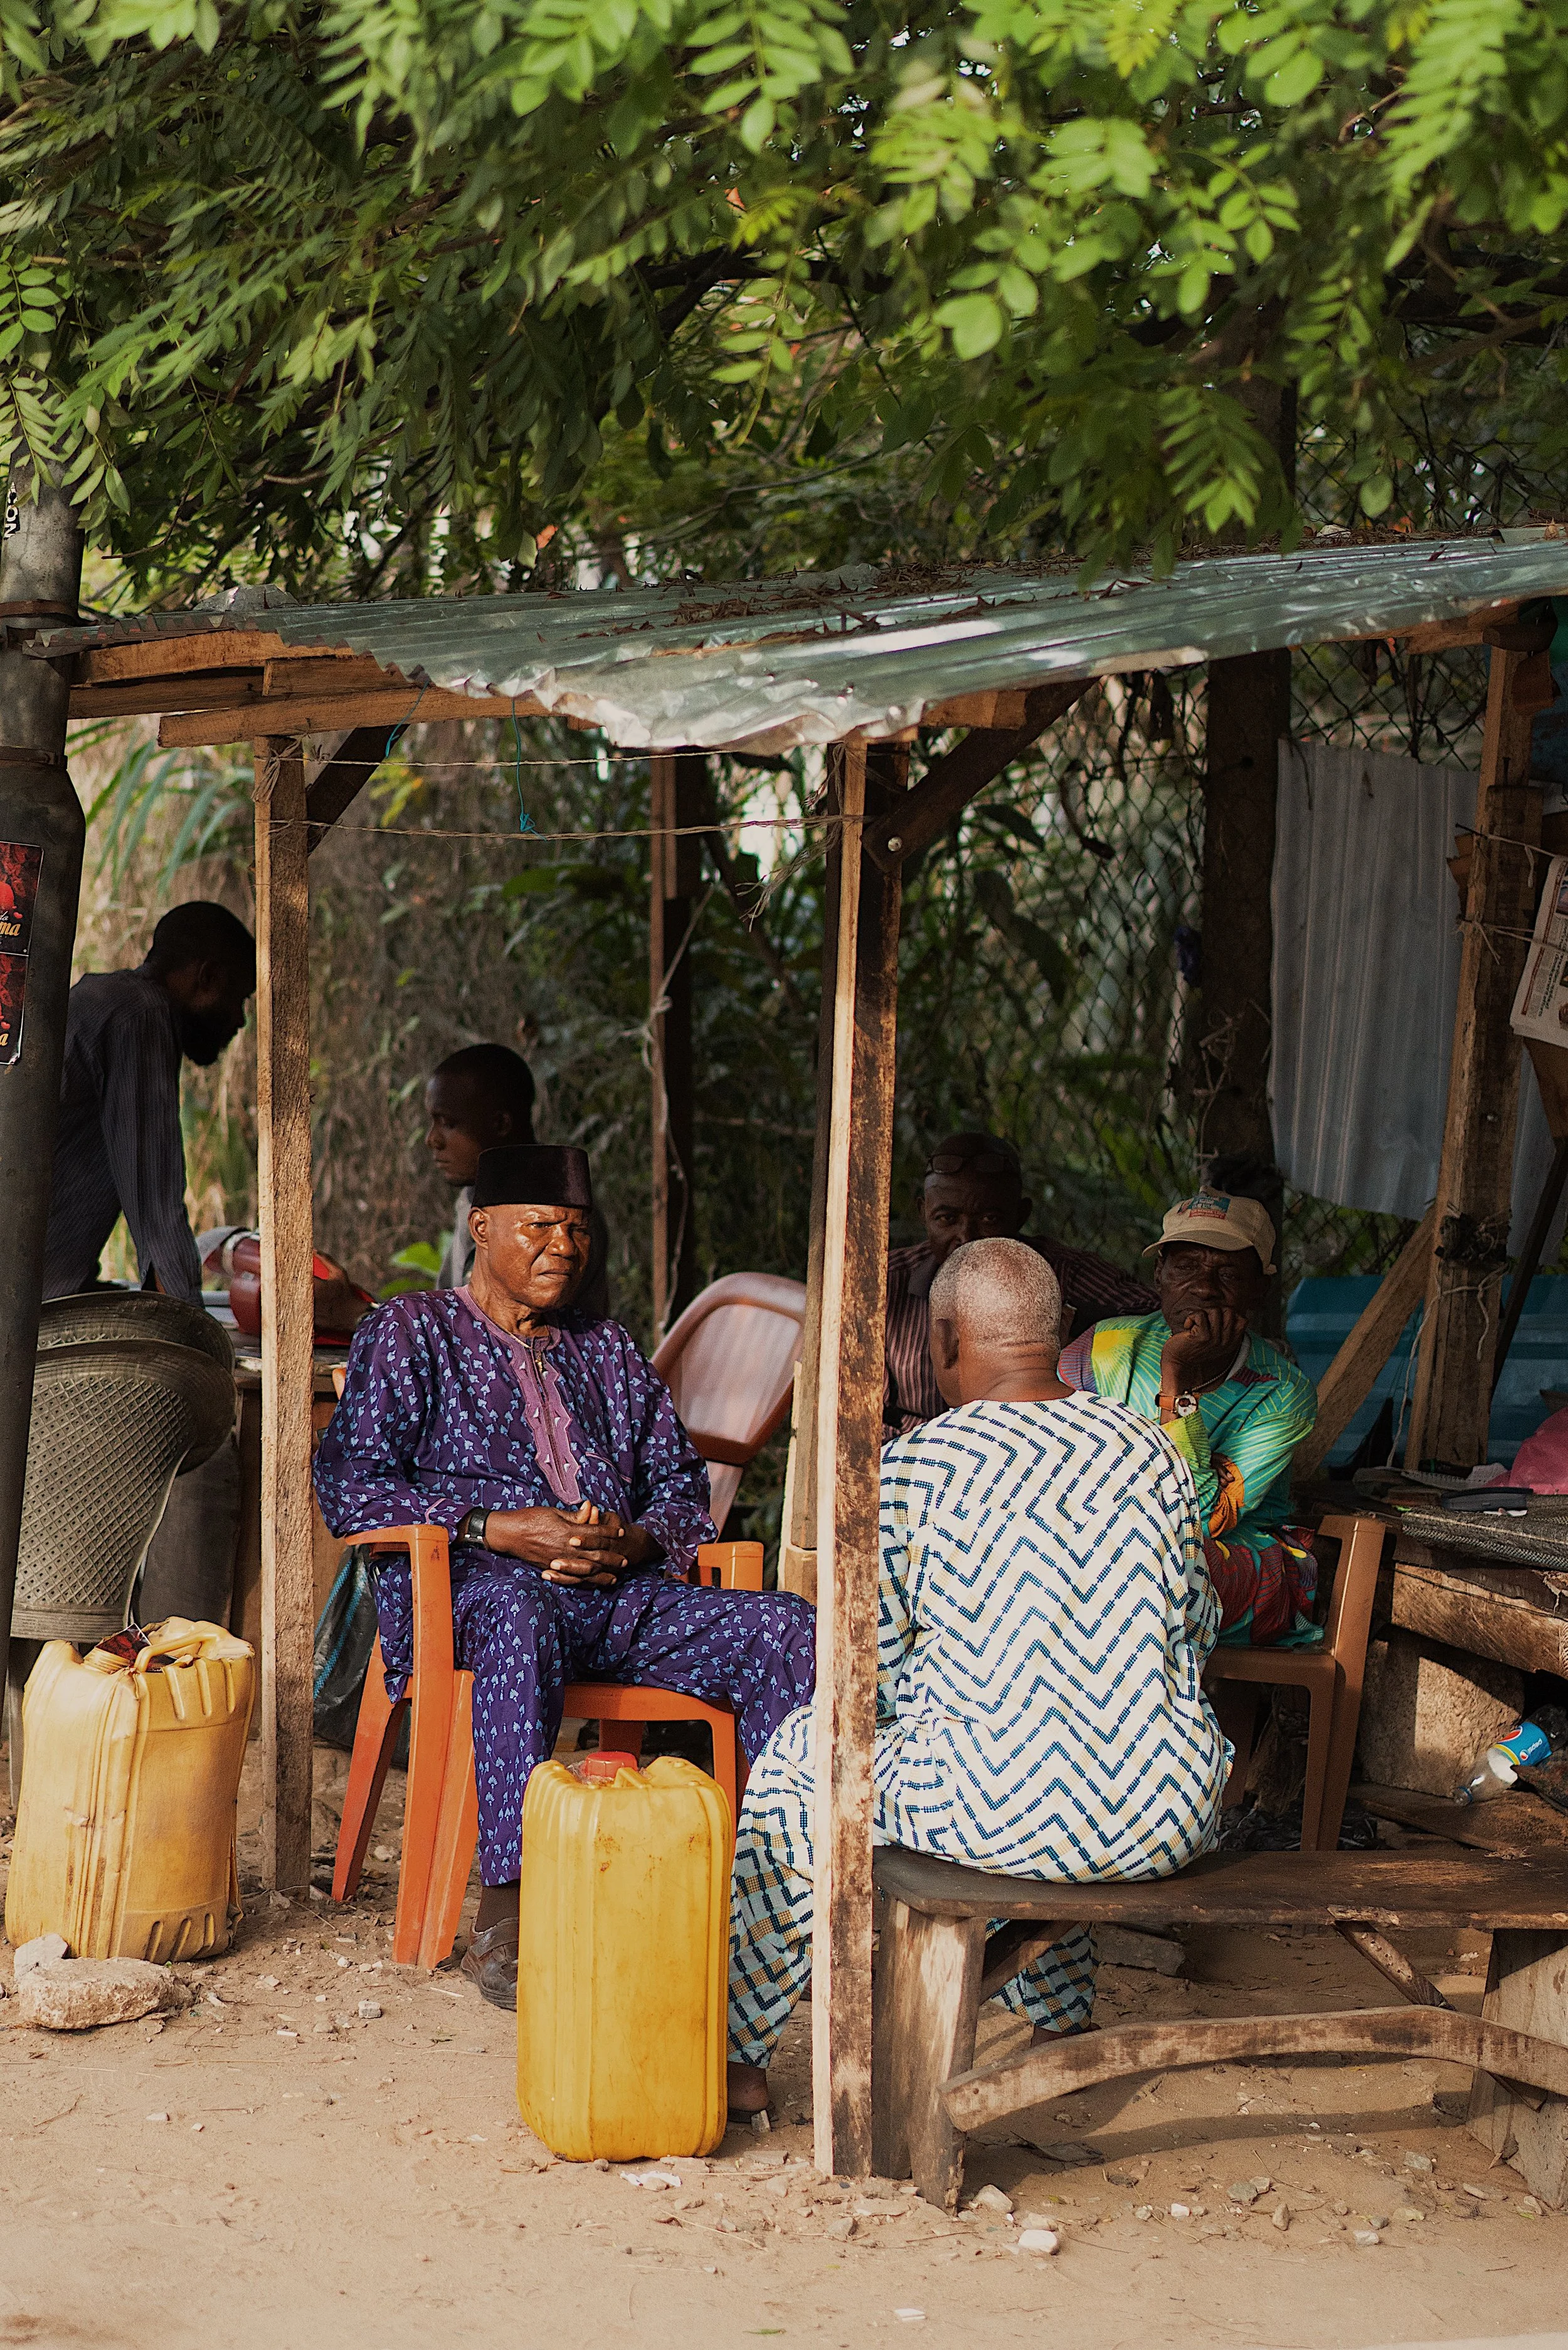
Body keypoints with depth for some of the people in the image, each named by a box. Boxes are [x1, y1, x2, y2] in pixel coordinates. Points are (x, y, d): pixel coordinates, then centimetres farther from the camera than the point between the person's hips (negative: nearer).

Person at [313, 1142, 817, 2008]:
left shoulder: (610, 1352, 27)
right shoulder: (411, 1332, 11)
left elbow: (682, 1483, 23)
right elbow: (348, 1485, -1)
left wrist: (636, 1539, -3)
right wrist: (497, 1528, -14)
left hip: (623, 1597, 5)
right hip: (473, 1588, -5)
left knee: (785, 1627, -21)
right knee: (519, 1615, -43)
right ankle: (504, 1919, -46)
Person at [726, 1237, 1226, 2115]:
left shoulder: (913, 1469, -9)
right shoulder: (1154, 1452, 3)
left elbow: (869, 1670, -1)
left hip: (1000, 1810, -4)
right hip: (1167, 1820, 4)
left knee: (798, 1758, 23)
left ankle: (744, 2053, 33)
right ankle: (1062, 2013, 57)